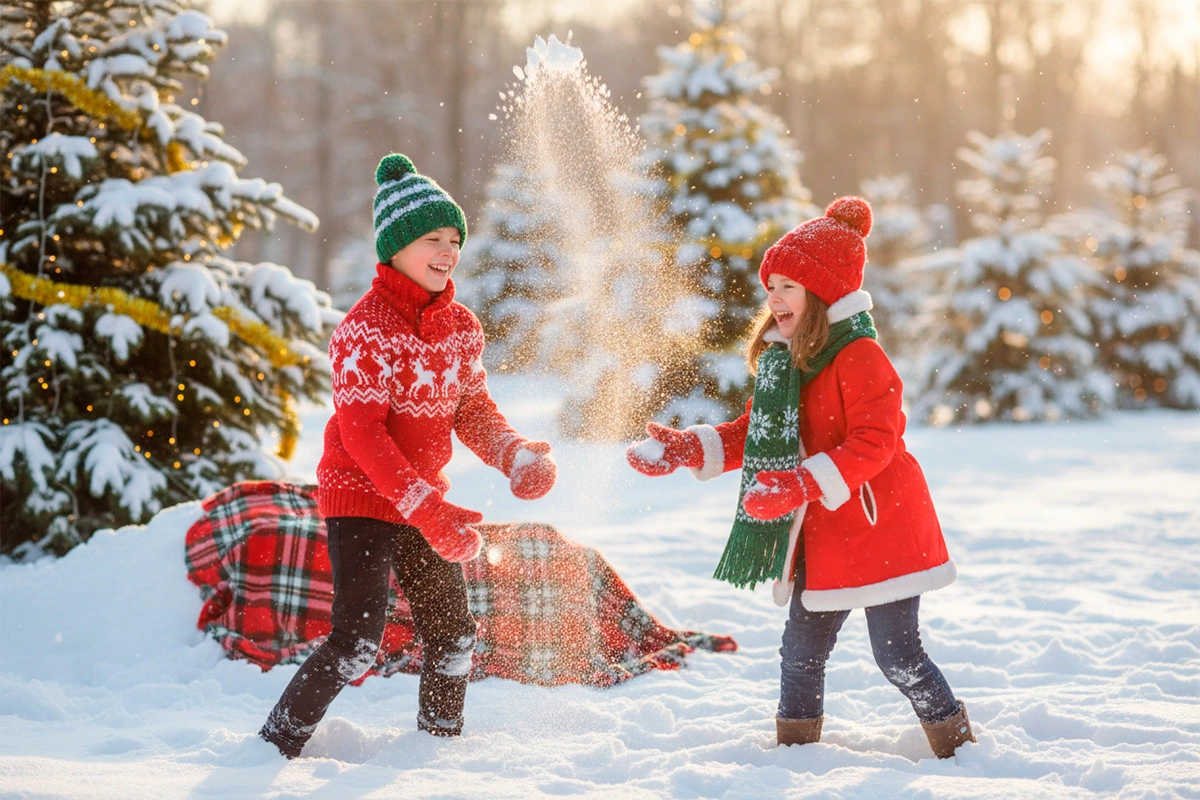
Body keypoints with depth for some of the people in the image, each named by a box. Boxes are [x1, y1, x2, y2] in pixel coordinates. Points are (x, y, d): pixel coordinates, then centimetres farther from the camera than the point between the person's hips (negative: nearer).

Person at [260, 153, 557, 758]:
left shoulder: (461, 327, 4)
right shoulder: (365, 329, -18)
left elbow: (471, 408, 11)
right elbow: (362, 434, -22)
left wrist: (515, 455, -11)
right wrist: (429, 511, -28)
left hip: (424, 497, 7)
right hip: (360, 497, -7)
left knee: (453, 634, 10)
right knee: (358, 642, -15)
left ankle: (440, 746, 30)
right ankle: (275, 748, -2)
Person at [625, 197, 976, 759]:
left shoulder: (859, 357, -17)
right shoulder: (785, 360, 12)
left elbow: (872, 443, -26)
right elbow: (756, 435, 16)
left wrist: (801, 487, -34)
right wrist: (683, 449, 3)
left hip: (879, 528, -9)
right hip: (820, 537, 9)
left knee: (898, 657, -6)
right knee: (802, 649, 15)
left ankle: (959, 749, 7)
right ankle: (794, 752, 27)